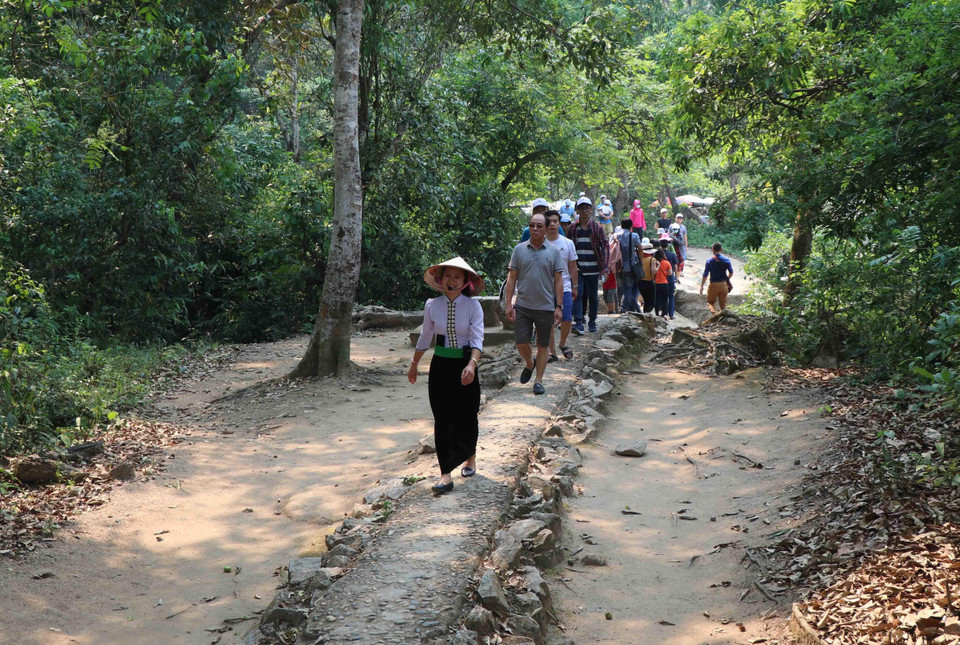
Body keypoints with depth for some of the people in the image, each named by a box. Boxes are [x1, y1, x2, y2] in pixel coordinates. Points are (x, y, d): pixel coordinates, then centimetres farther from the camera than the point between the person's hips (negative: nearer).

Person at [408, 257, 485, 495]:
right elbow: (425, 337, 13)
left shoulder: (473, 306, -9)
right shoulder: (432, 305, -1)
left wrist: (472, 365, -34)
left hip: (465, 365, -2)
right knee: (443, 419, -1)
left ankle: (470, 457, 37)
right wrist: (414, 364, 19)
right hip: (440, 366, 2)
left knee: (466, 416, 8)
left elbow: (477, 339, -18)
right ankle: (446, 475, 1)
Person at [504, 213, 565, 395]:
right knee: (521, 343, -2)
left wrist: (559, 307, -3)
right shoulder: (519, 249, 4)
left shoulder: (553, 251, 2)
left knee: (542, 346, 5)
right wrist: (509, 304, -1)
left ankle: (538, 380, 15)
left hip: (546, 307, 0)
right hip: (523, 305, 1)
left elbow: (558, 281, 3)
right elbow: (512, 277, 5)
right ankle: (529, 363, 29)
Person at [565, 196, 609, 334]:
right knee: (577, 294, -10)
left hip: (593, 268, -1)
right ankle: (579, 323, -15)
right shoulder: (572, 229, 7)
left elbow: (603, 247, 2)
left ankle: (592, 321, 19)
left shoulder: (597, 228, 3)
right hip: (577, 267, 1)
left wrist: (603, 267, -4)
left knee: (593, 295, 7)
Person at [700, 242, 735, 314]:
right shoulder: (727, 260, -5)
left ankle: (714, 311, -14)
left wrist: (701, 286, -2)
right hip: (723, 284, 2)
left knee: (710, 302, 13)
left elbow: (705, 275, -10)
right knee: (723, 304, 14)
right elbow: (731, 273, 2)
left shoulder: (709, 261, -11)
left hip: (713, 284, -2)